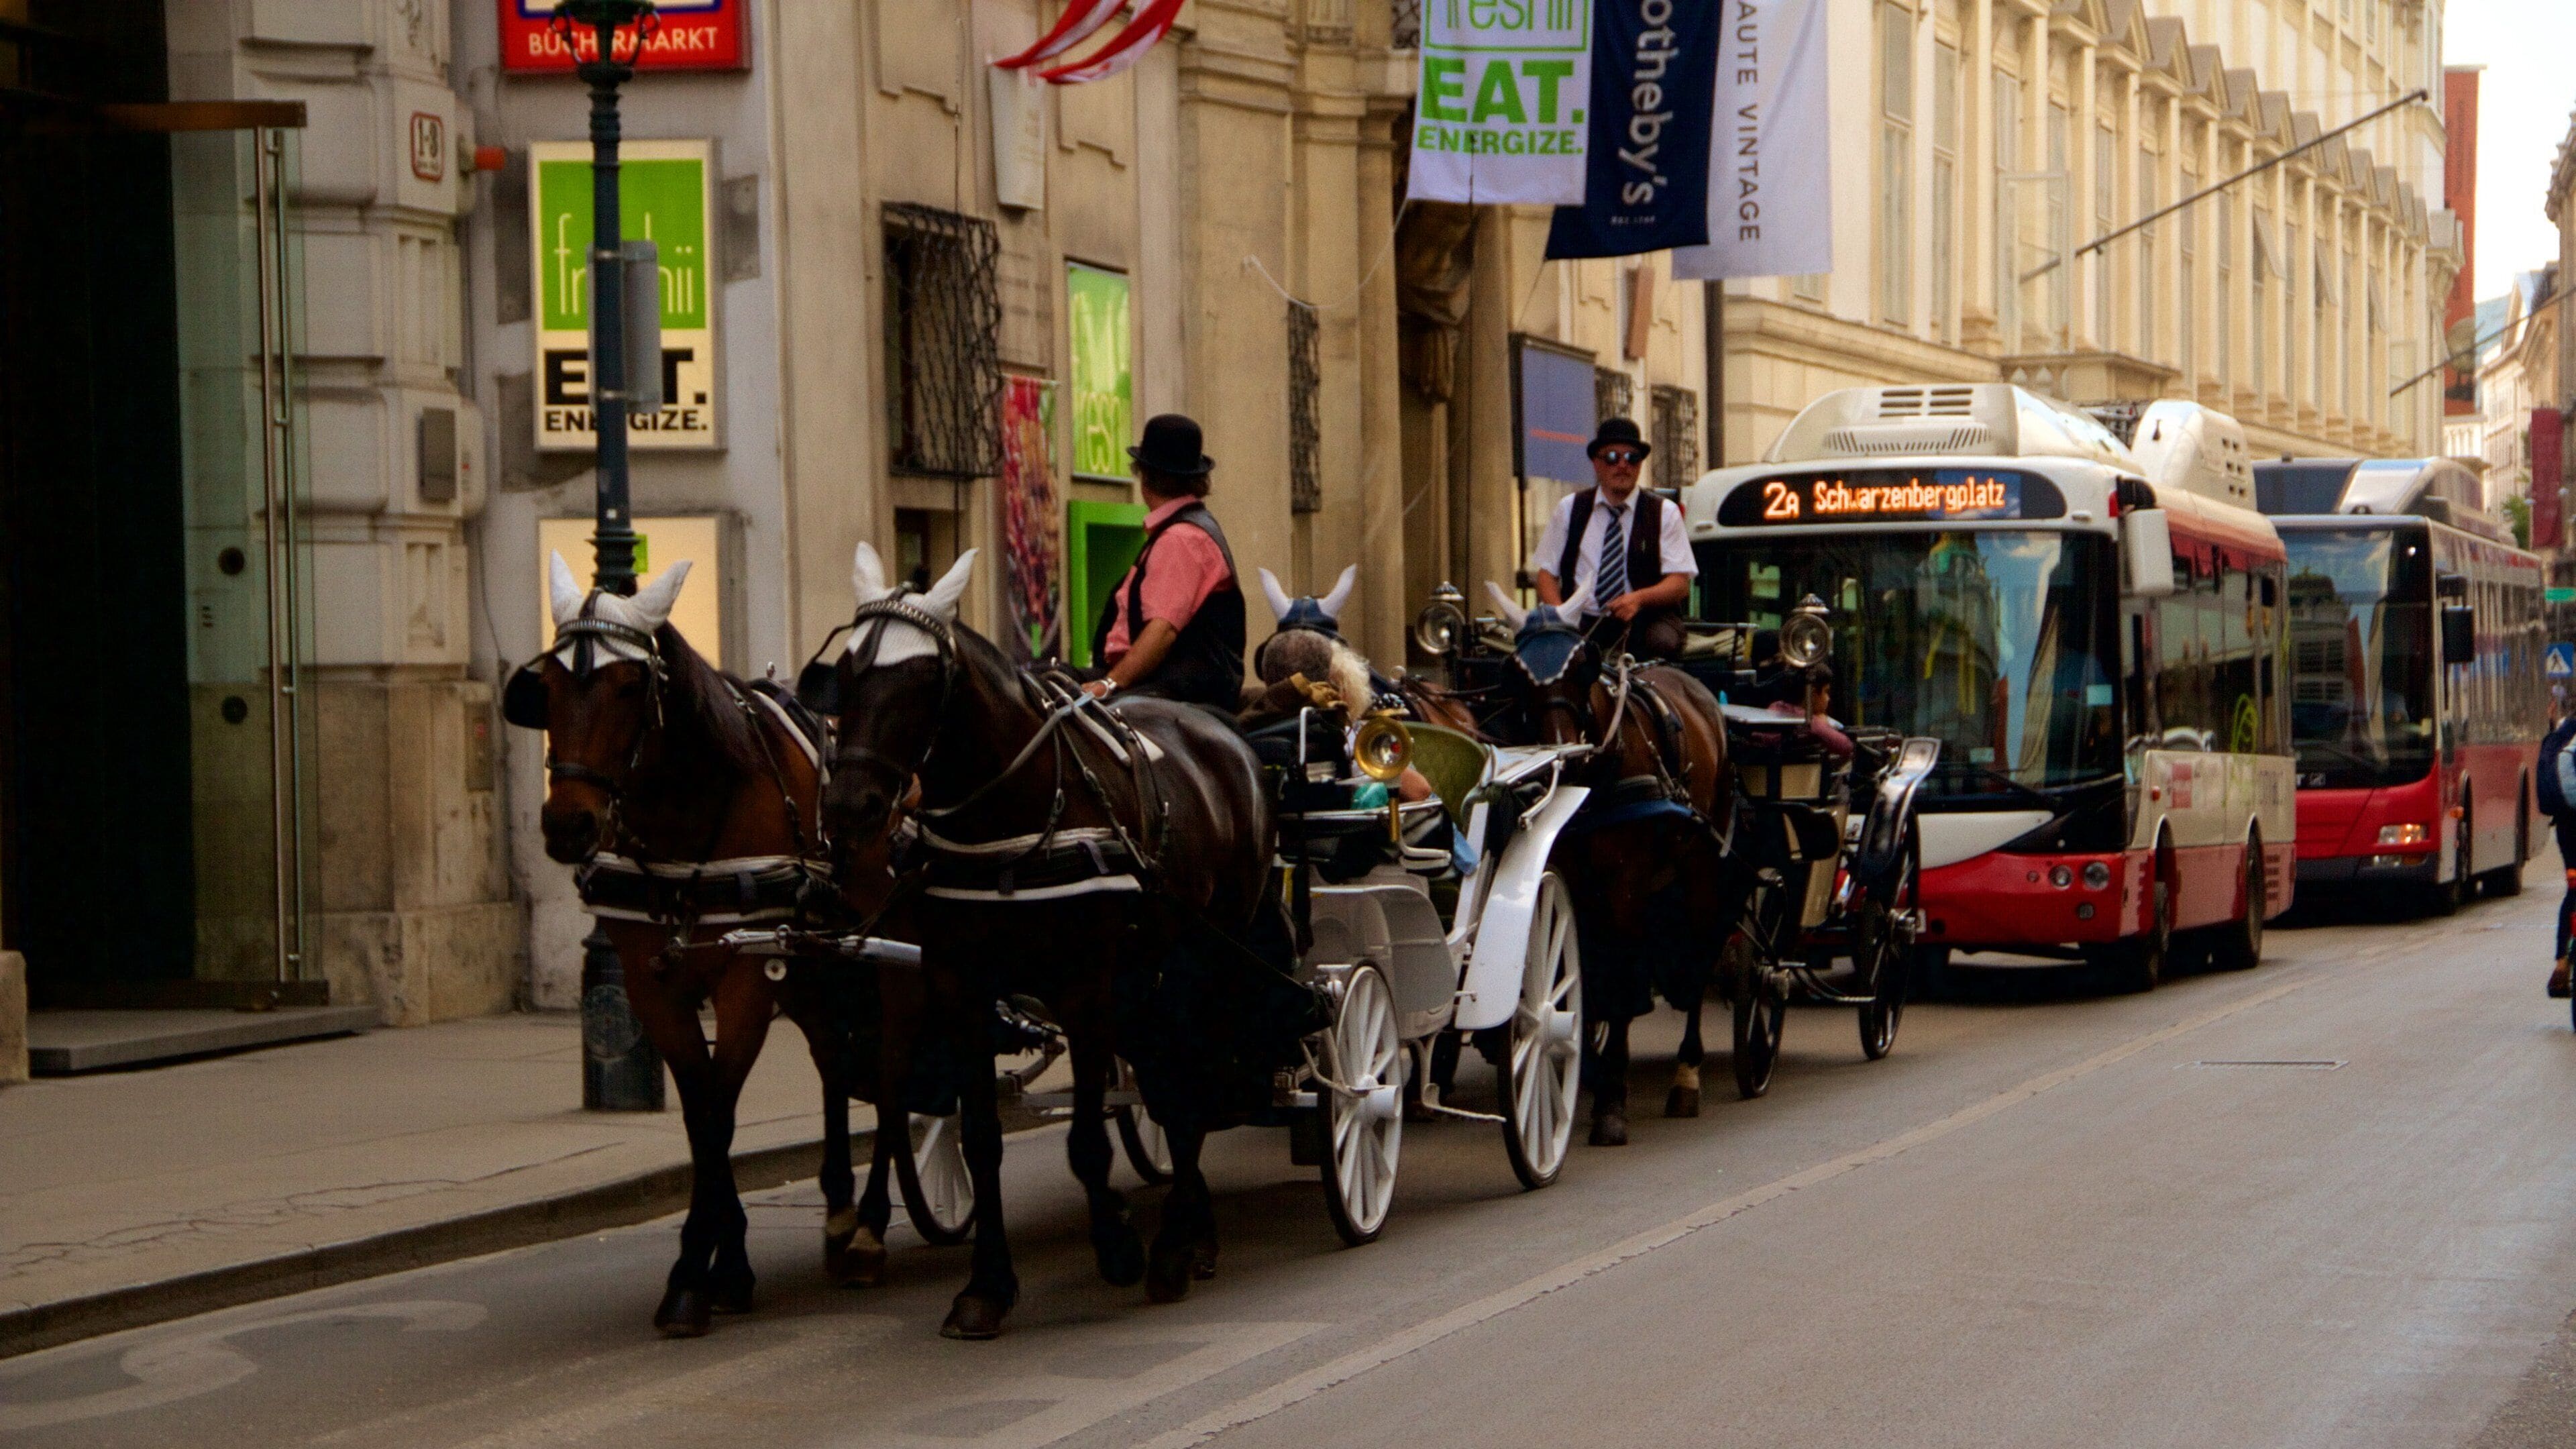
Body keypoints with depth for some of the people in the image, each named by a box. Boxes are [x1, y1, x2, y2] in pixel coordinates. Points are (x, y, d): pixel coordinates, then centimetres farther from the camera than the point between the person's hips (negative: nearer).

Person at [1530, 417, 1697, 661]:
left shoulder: (1664, 512, 9)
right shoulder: (1569, 510, 14)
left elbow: (1680, 584, 1)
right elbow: (1547, 573, 9)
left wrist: (1639, 599, -20)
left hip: (1643, 621, 0)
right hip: (1583, 621, 1)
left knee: (1663, 643, -35)